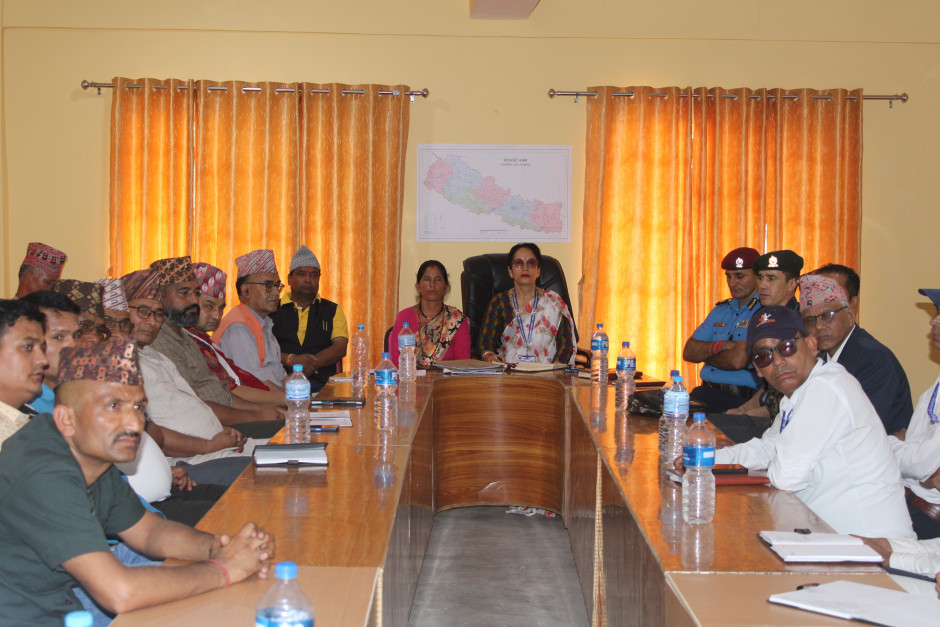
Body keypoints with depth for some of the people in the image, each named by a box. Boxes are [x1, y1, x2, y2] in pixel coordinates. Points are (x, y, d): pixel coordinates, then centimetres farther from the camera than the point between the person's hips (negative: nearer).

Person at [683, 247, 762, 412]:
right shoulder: (721, 310, 19)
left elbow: (738, 360, -16)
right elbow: (689, 352, 13)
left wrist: (705, 353, 4)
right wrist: (718, 346, -7)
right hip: (708, 391, 7)